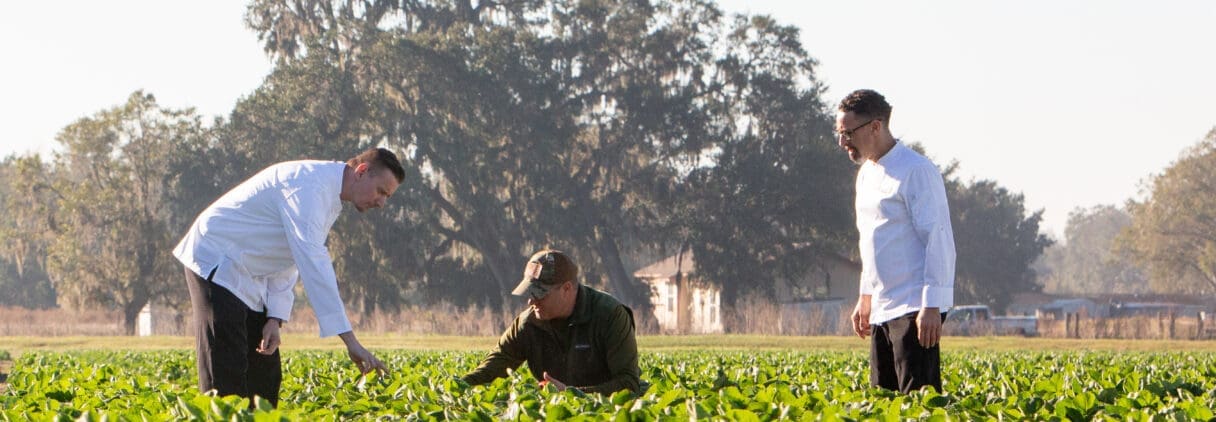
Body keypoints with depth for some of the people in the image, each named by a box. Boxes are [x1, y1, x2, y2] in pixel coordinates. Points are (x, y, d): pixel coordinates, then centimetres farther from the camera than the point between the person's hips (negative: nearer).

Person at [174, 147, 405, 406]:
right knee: (226, 376, -16)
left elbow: (293, 258, 13)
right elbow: (313, 264, -32)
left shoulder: (330, 197, 9)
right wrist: (350, 341, -35)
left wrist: (276, 318, -2)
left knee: (265, 374, 6)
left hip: (250, 277, 10)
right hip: (216, 265, -10)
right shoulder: (310, 186, -24)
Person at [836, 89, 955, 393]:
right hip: (882, 308, 9)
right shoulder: (866, 173, 16)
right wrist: (865, 297, 23)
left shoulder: (916, 171, -12)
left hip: (915, 308, -9)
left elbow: (938, 240, -16)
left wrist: (931, 306, -20)